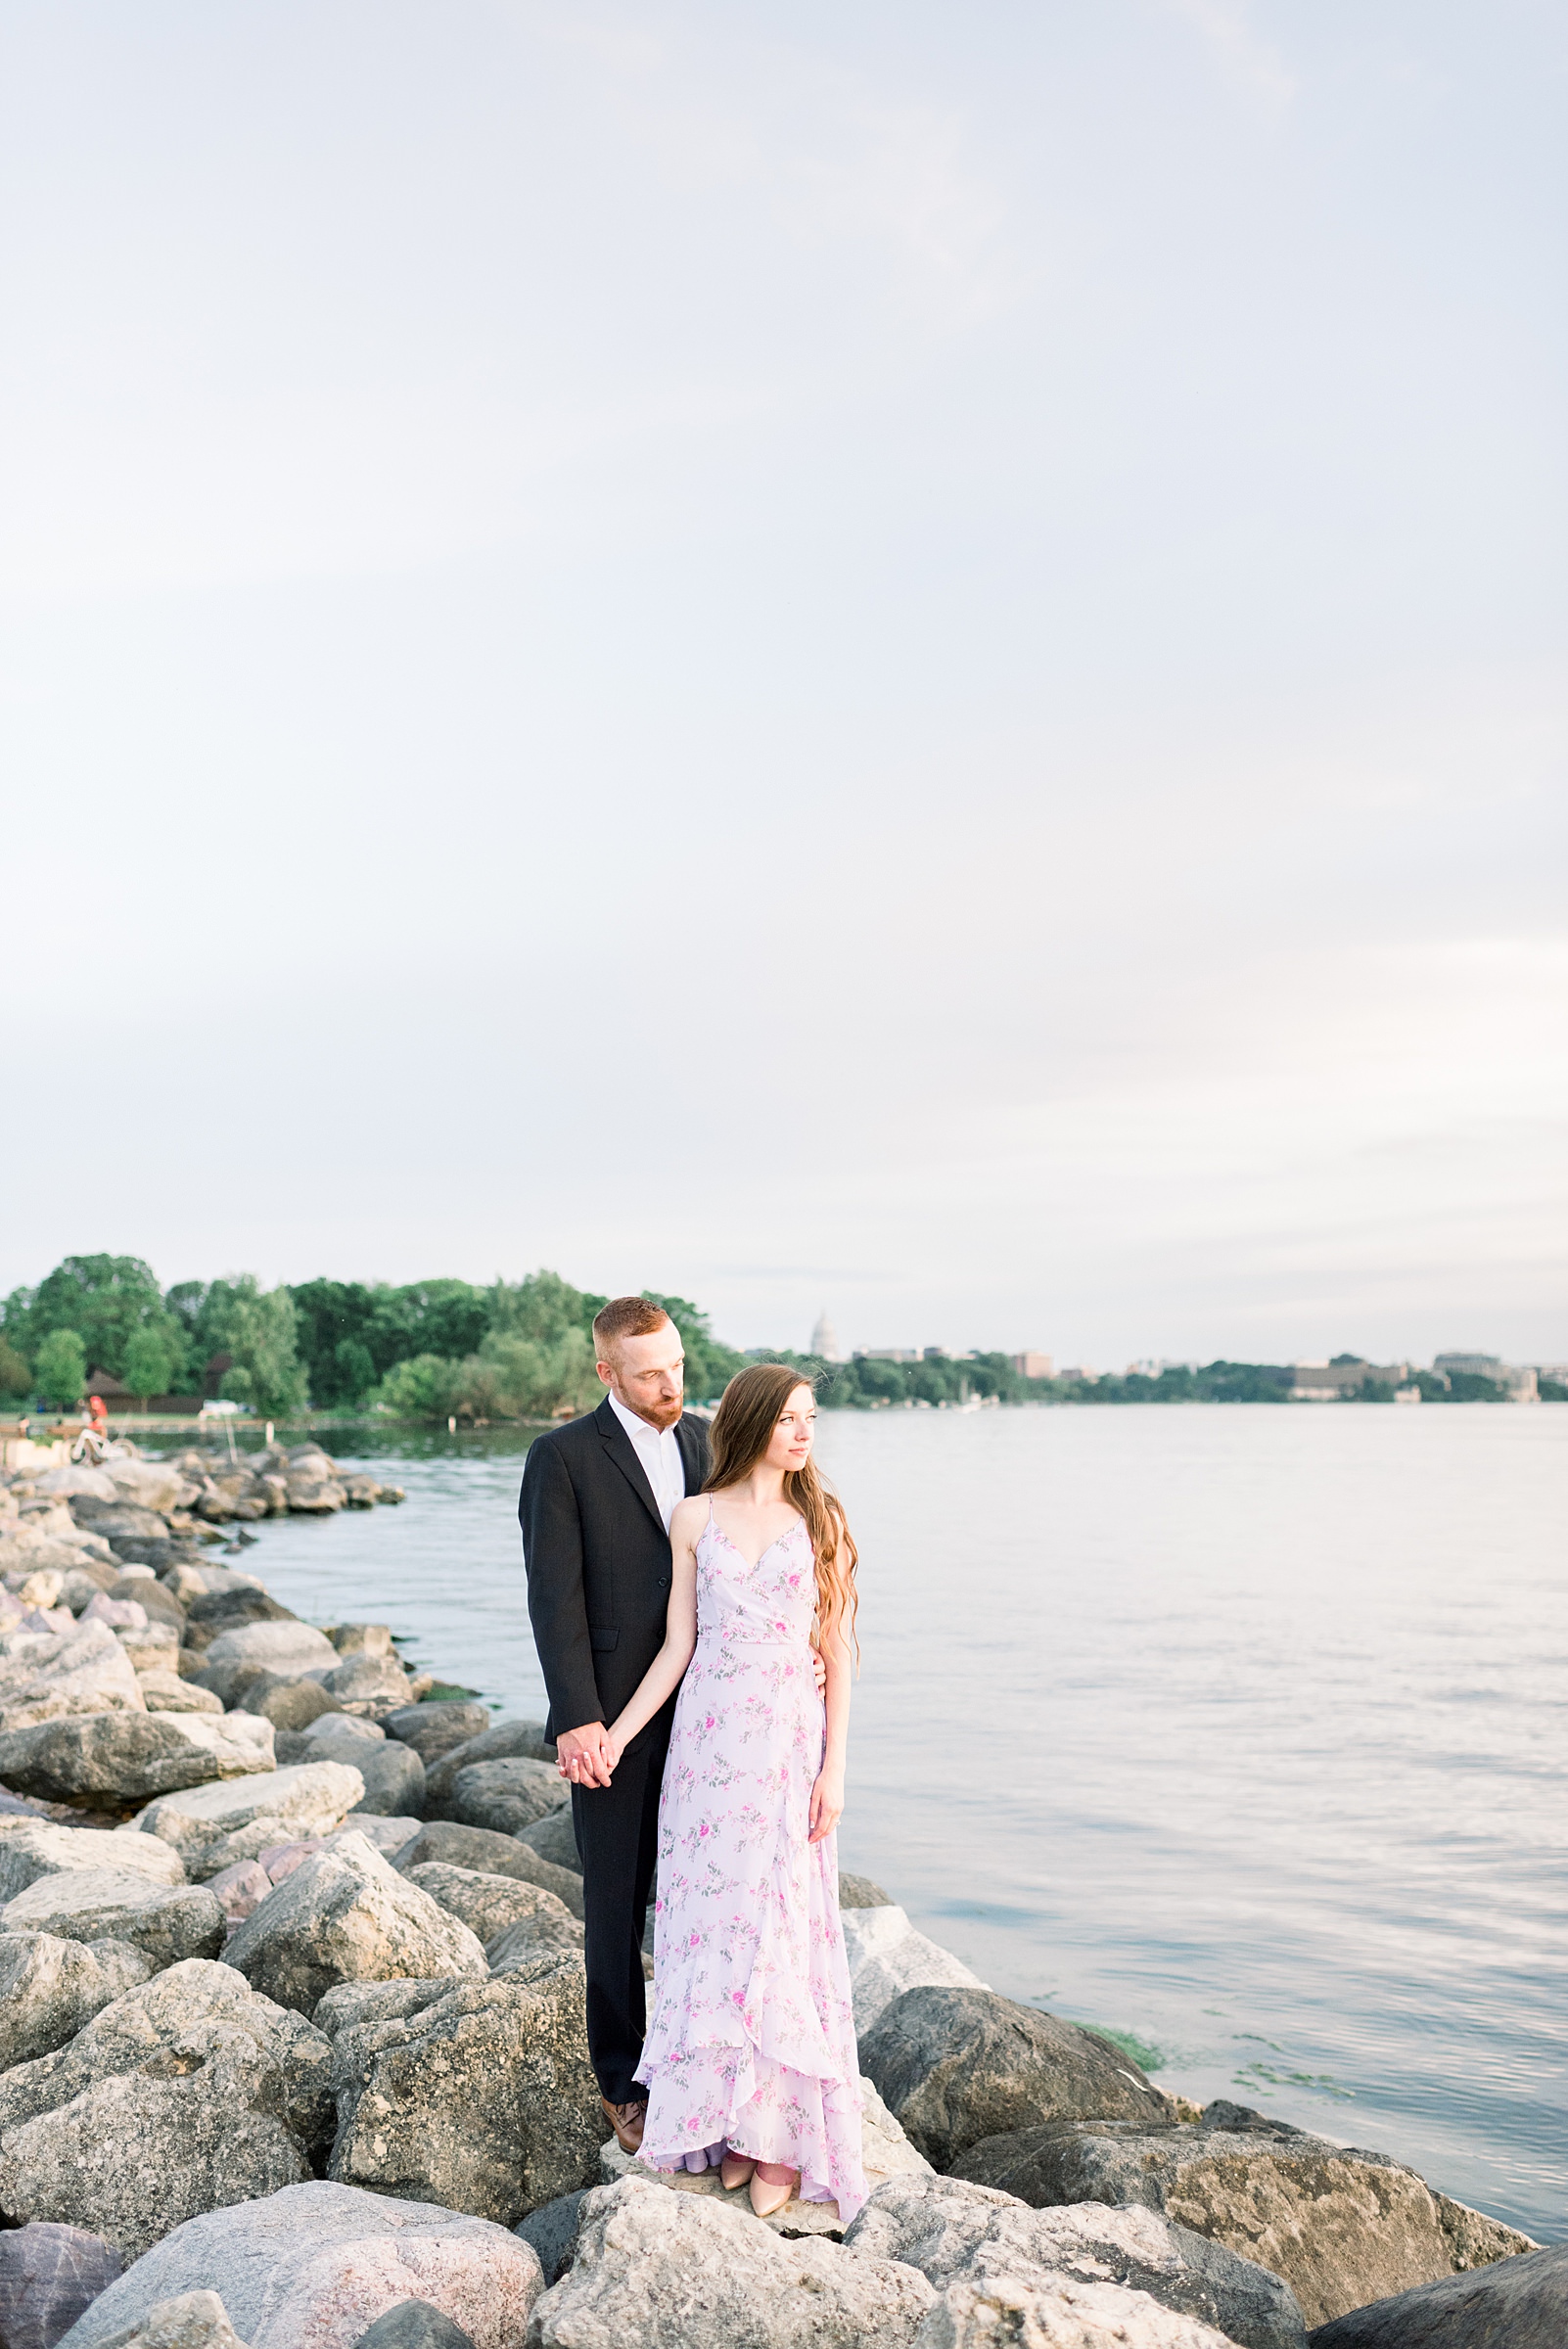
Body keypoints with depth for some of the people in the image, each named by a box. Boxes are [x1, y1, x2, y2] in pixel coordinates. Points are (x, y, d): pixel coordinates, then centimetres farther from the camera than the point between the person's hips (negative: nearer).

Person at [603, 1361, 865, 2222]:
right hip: (707, 1739, 2)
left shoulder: (820, 1521, 2)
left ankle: (785, 2134, 12)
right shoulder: (695, 1519, 4)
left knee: (784, 1926, 0)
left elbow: (837, 1653, 1)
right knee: (710, 1923, 5)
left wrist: (834, 1767, -6)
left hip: (788, 1746, -1)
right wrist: (615, 1733, -2)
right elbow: (677, 1646, 5)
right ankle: (728, 2123, 19)